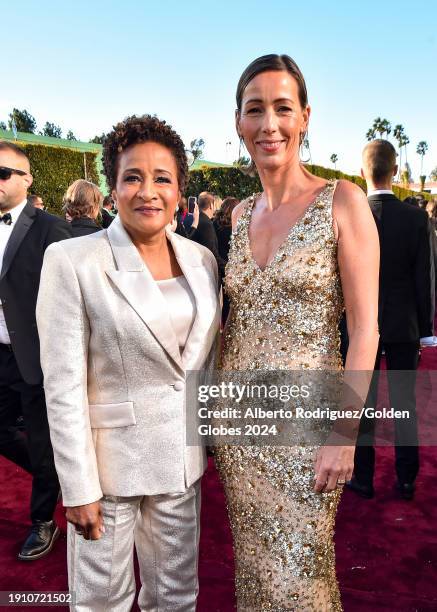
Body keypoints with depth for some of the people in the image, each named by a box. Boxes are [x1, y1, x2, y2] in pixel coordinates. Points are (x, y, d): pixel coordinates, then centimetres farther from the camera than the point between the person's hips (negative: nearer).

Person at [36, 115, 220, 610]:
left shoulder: (201, 258, 2)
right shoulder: (71, 260, -13)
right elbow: (64, 386, -14)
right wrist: (78, 487, -13)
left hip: (183, 457, 5)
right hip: (108, 457, -4)